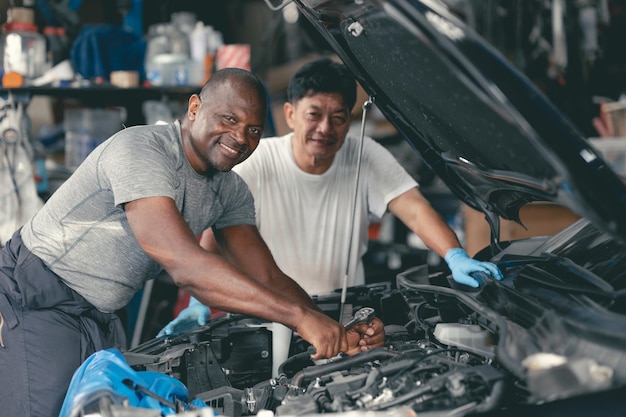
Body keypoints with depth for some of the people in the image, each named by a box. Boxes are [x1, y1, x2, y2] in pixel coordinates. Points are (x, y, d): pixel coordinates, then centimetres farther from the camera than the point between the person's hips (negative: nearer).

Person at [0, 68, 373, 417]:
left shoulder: (230, 191, 1)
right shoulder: (140, 152, -27)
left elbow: (268, 279, -2)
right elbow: (186, 266, -37)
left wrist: (340, 334, -19)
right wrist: (299, 316, -39)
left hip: (101, 317, 8)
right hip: (35, 302, -8)